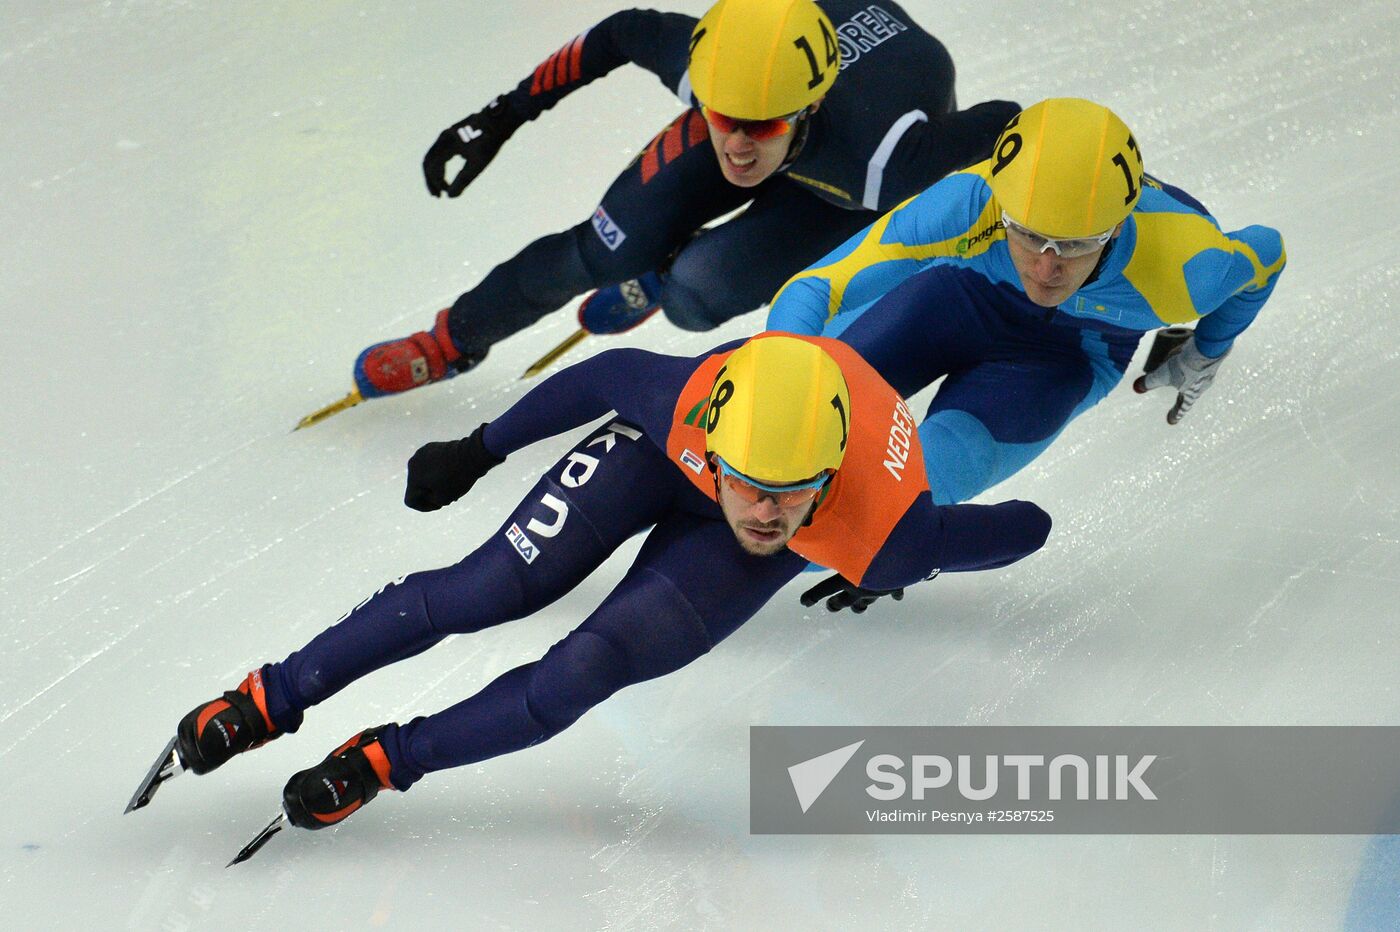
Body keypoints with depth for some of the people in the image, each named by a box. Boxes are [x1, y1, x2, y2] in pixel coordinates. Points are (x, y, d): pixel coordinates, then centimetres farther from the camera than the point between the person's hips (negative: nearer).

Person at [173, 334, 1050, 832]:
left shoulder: (883, 533, -43)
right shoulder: (688, 399, -41)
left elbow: (1026, 526, -24)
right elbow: (612, 371, -17)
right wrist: (479, 450, -5)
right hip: (662, 450, 1)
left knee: (590, 669, -20)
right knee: (484, 592, -11)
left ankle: (385, 760, -4)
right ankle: (270, 699, 4)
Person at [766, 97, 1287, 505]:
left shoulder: (1182, 272, -38)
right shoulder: (967, 206, -41)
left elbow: (1265, 253, -13)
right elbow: (812, 290, -40)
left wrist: (1204, 358, 4)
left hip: (1070, 356, 0)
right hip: (957, 289, 0)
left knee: (948, 452, -28)